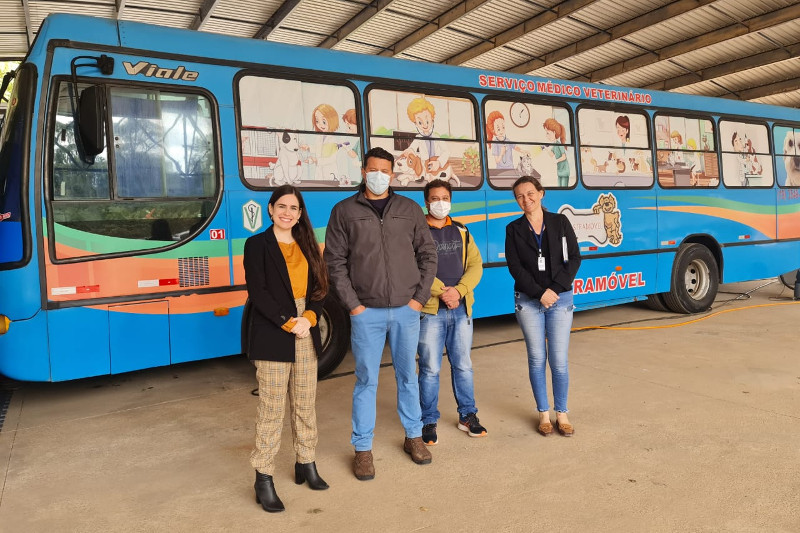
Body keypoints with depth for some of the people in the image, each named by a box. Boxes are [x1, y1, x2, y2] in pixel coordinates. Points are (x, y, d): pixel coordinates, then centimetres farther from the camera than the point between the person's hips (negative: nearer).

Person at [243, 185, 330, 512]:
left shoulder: (307, 245, 13)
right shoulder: (257, 244, -2)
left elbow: (319, 287, 8)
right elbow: (257, 292, -10)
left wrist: (309, 318, -10)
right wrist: (288, 322, -16)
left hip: (306, 334, 5)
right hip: (272, 336, -5)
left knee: (305, 404, 13)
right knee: (271, 408, -2)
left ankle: (306, 464, 28)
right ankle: (263, 478, 8)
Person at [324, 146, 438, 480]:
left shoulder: (409, 209, 7)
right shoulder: (345, 211, 2)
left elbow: (427, 255, 8)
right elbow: (335, 261, -1)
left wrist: (419, 297, 0)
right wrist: (352, 304, -8)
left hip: (406, 310, 2)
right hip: (366, 313, -2)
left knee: (407, 376, 15)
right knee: (367, 380, 5)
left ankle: (413, 436, 32)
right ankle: (363, 448, 19)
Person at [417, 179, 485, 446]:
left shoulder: (461, 232, 13)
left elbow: (475, 265, 6)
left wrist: (459, 290, -10)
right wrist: (441, 291, -19)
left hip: (461, 309, 4)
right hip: (430, 311, -4)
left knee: (463, 365, 14)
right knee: (430, 369, 2)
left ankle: (468, 416, 28)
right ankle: (429, 422, 16)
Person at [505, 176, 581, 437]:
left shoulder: (560, 222, 3)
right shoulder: (514, 229, 3)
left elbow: (574, 258, -1)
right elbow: (515, 267, -4)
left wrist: (555, 289, -12)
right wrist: (540, 293, -13)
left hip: (560, 299, 0)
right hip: (528, 301, 0)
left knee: (559, 360, 1)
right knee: (537, 359, 6)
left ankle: (561, 413, 17)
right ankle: (543, 413, 20)